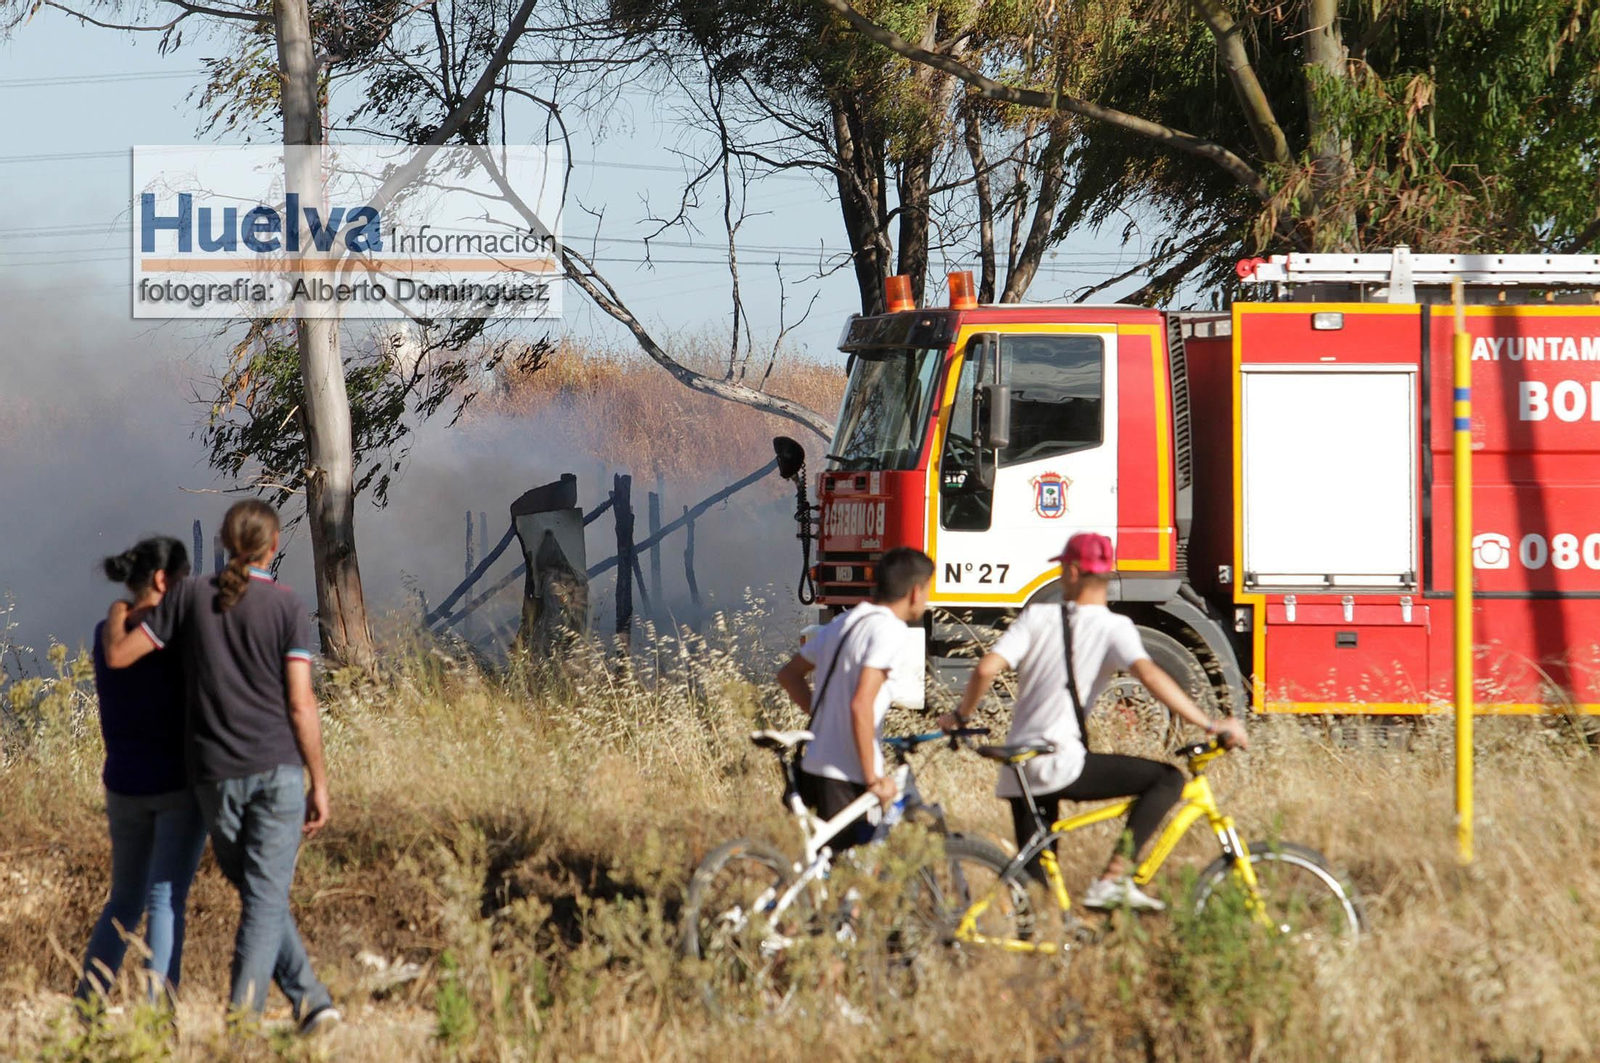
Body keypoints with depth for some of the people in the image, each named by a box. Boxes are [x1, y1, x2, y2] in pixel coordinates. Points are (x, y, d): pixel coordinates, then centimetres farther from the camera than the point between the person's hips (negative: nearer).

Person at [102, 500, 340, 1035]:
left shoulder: (191, 595, 1)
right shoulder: (285, 605, -5)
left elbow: (117, 655, 2)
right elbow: (300, 703, -7)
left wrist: (119, 612, 24)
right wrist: (320, 783, -1)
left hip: (215, 775, 2)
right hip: (278, 769, -2)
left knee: (258, 894, 18)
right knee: (266, 900, -2)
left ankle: (309, 998, 12)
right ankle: (241, 1020, -11)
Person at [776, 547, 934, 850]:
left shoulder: (844, 622, 14)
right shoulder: (889, 629, -13)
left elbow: (789, 675, 22)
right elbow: (861, 704, -22)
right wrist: (873, 779, -16)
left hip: (815, 768, 9)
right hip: (845, 779, -9)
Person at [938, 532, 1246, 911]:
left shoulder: (1037, 617, 6)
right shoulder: (1114, 628, -4)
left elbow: (986, 669, -3)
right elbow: (1149, 674, -20)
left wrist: (960, 717, 15)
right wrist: (1211, 726, -20)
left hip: (1018, 771, 6)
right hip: (1060, 763, -6)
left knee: (1035, 877, 18)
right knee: (1168, 780, -5)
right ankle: (1112, 879, -15)